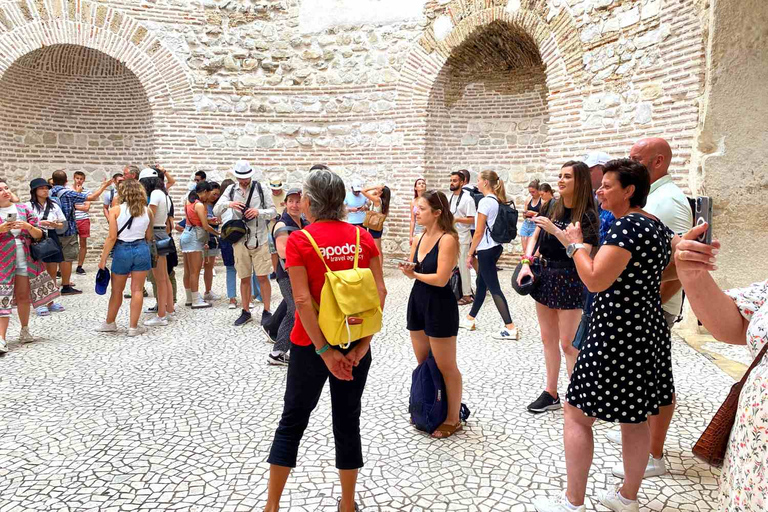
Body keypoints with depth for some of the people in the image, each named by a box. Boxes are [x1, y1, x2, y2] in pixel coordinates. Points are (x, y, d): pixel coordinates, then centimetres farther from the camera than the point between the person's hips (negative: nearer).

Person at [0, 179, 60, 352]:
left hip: (25, 259, 2)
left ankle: (24, 330, 27)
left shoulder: (23, 209, 7)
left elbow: (38, 235, 5)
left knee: (24, 296, 10)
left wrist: (27, 226, -13)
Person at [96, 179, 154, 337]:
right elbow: (149, 236, 7)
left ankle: (110, 323, 28)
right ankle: (133, 327, 7)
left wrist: (103, 258, -3)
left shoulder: (116, 210, -6)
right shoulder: (147, 211, 1)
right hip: (141, 249, 1)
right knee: (137, 290, 5)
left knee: (117, 290, 13)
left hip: (122, 250, -1)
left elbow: (112, 237, -9)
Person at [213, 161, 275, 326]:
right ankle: (246, 312, 21)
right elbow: (216, 211, 0)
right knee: (244, 278, 10)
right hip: (240, 240, 2)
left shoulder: (260, 188, 0)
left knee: (262, 277, -1)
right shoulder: (231, 190, 5)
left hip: (259, 239, -2)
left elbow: (272, 211, 0)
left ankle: (267, 311, 9)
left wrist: (259, 212, -20)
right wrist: (228, 204, -20)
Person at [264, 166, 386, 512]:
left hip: (311, 344, -2)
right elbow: (380, 292, -7)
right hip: (356, 344, 3)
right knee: (348, 423, 16)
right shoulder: (363, 237, -2)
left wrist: (324, 350, -14)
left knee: (293, 421, 14)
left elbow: (302, 300, -17)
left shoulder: (299, 241, -11)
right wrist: (363, 342, -8)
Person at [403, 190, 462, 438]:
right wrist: (408, 270, -15)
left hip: (440, 306, -8)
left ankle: (453, 419, 21)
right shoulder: (420, 237, 6)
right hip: (417, 301, 8)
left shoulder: (448, 239, -17)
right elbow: (414, 271, 8)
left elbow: (441, 279, -23)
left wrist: (414, 274, -8)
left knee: (445, 367, 6)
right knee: (423, 363, 19)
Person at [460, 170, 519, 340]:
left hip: (486, 249, -10)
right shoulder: (497, 201, 9)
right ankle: (469, 319, 29)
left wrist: (470, 254, -10)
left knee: (494, 288, -6)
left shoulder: (485, 201, -17)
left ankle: (510, 328, -6)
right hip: (495, 247, 10)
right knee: (481, 284, 17)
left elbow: (479, 232, -17)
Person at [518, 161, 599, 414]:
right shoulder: (554, 208, 6)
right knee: (548, 339, 13)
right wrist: (526, 263, -1)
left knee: (568, 343, -1)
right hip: (545, 276, 6)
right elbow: (536, 236, 12)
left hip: (570, 281, -6)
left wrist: (555, 230, -26)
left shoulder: (587, 215, -11)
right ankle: (551, 394, 25)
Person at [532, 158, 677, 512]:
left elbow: (596, 280, -23)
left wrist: (576, 245, -10)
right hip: (649, 328, 10)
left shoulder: (626, 225, -18)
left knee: (577, 414, 2)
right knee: (636, 418, 18)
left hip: (617, 333, -10)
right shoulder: (658, 227, 10)